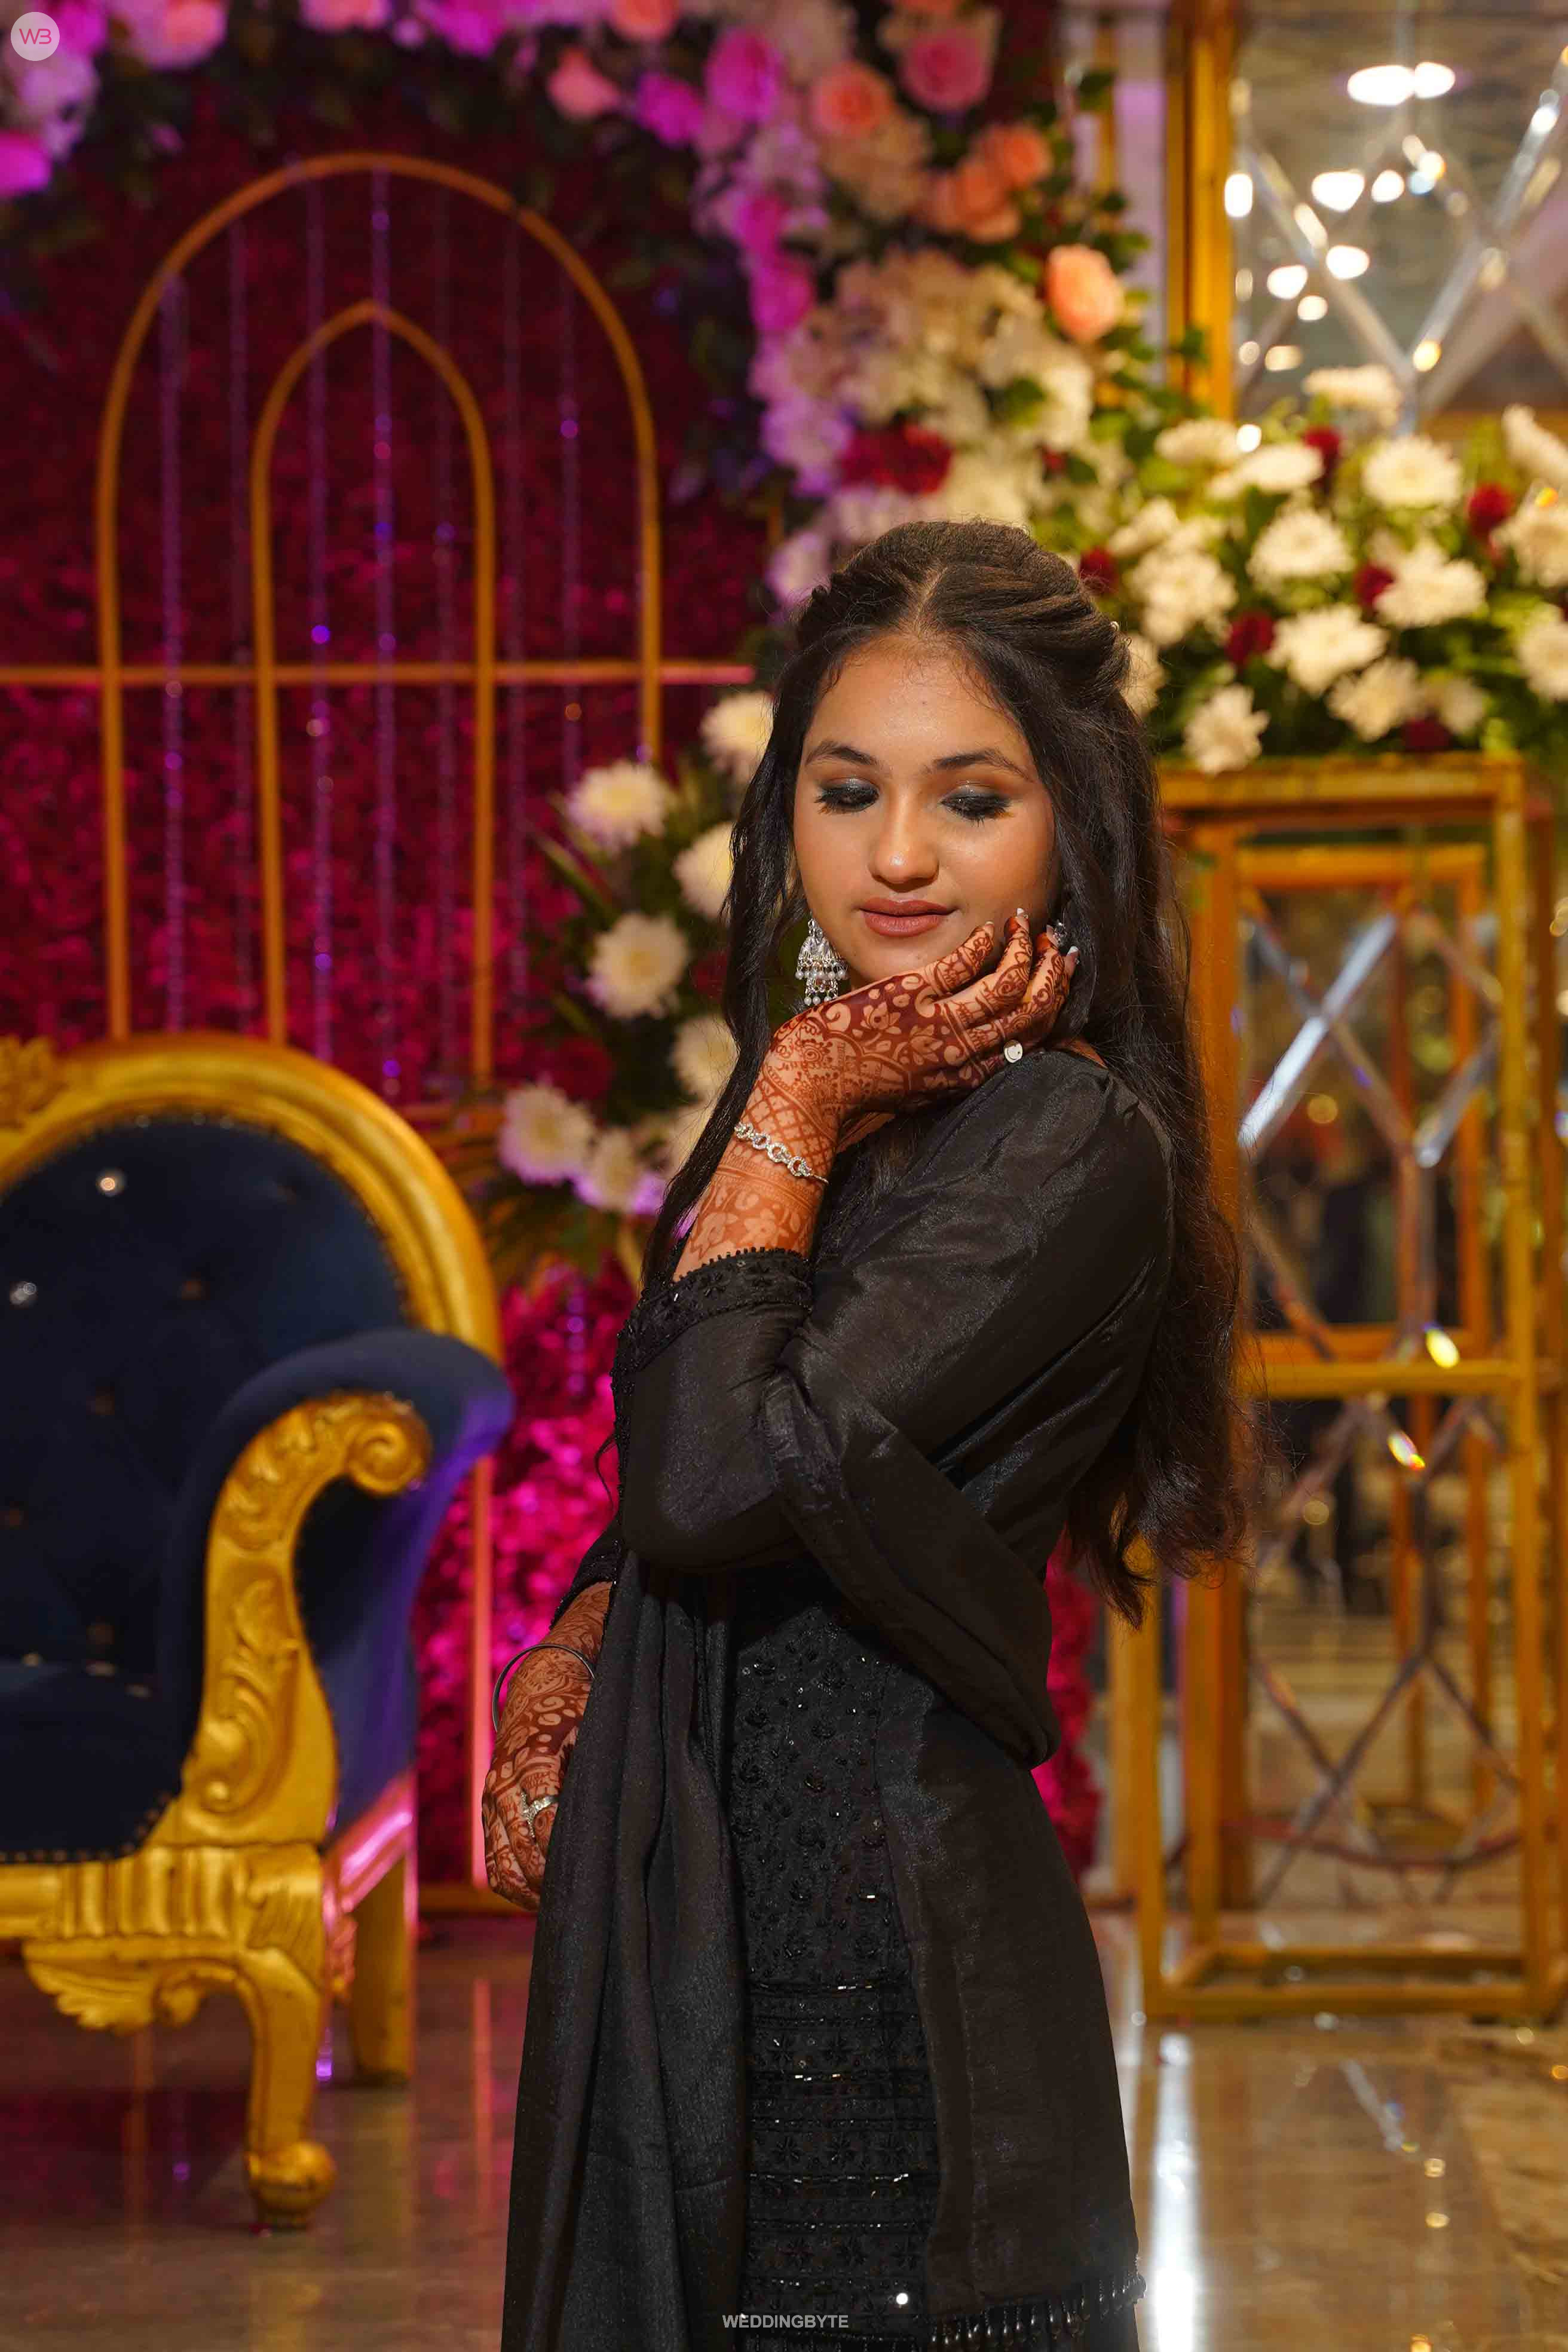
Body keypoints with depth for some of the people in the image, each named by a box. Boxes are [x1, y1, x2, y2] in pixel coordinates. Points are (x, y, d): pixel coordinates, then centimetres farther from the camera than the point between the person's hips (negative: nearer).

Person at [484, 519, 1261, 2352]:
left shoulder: (1071, 1151, -17)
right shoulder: (834, 1100, 10)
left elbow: (722, 1478, -25)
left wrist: (793, 1121, -15)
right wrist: (575, 1649, 3)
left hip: (888, 1995, -8)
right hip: (709, 1972, 8)